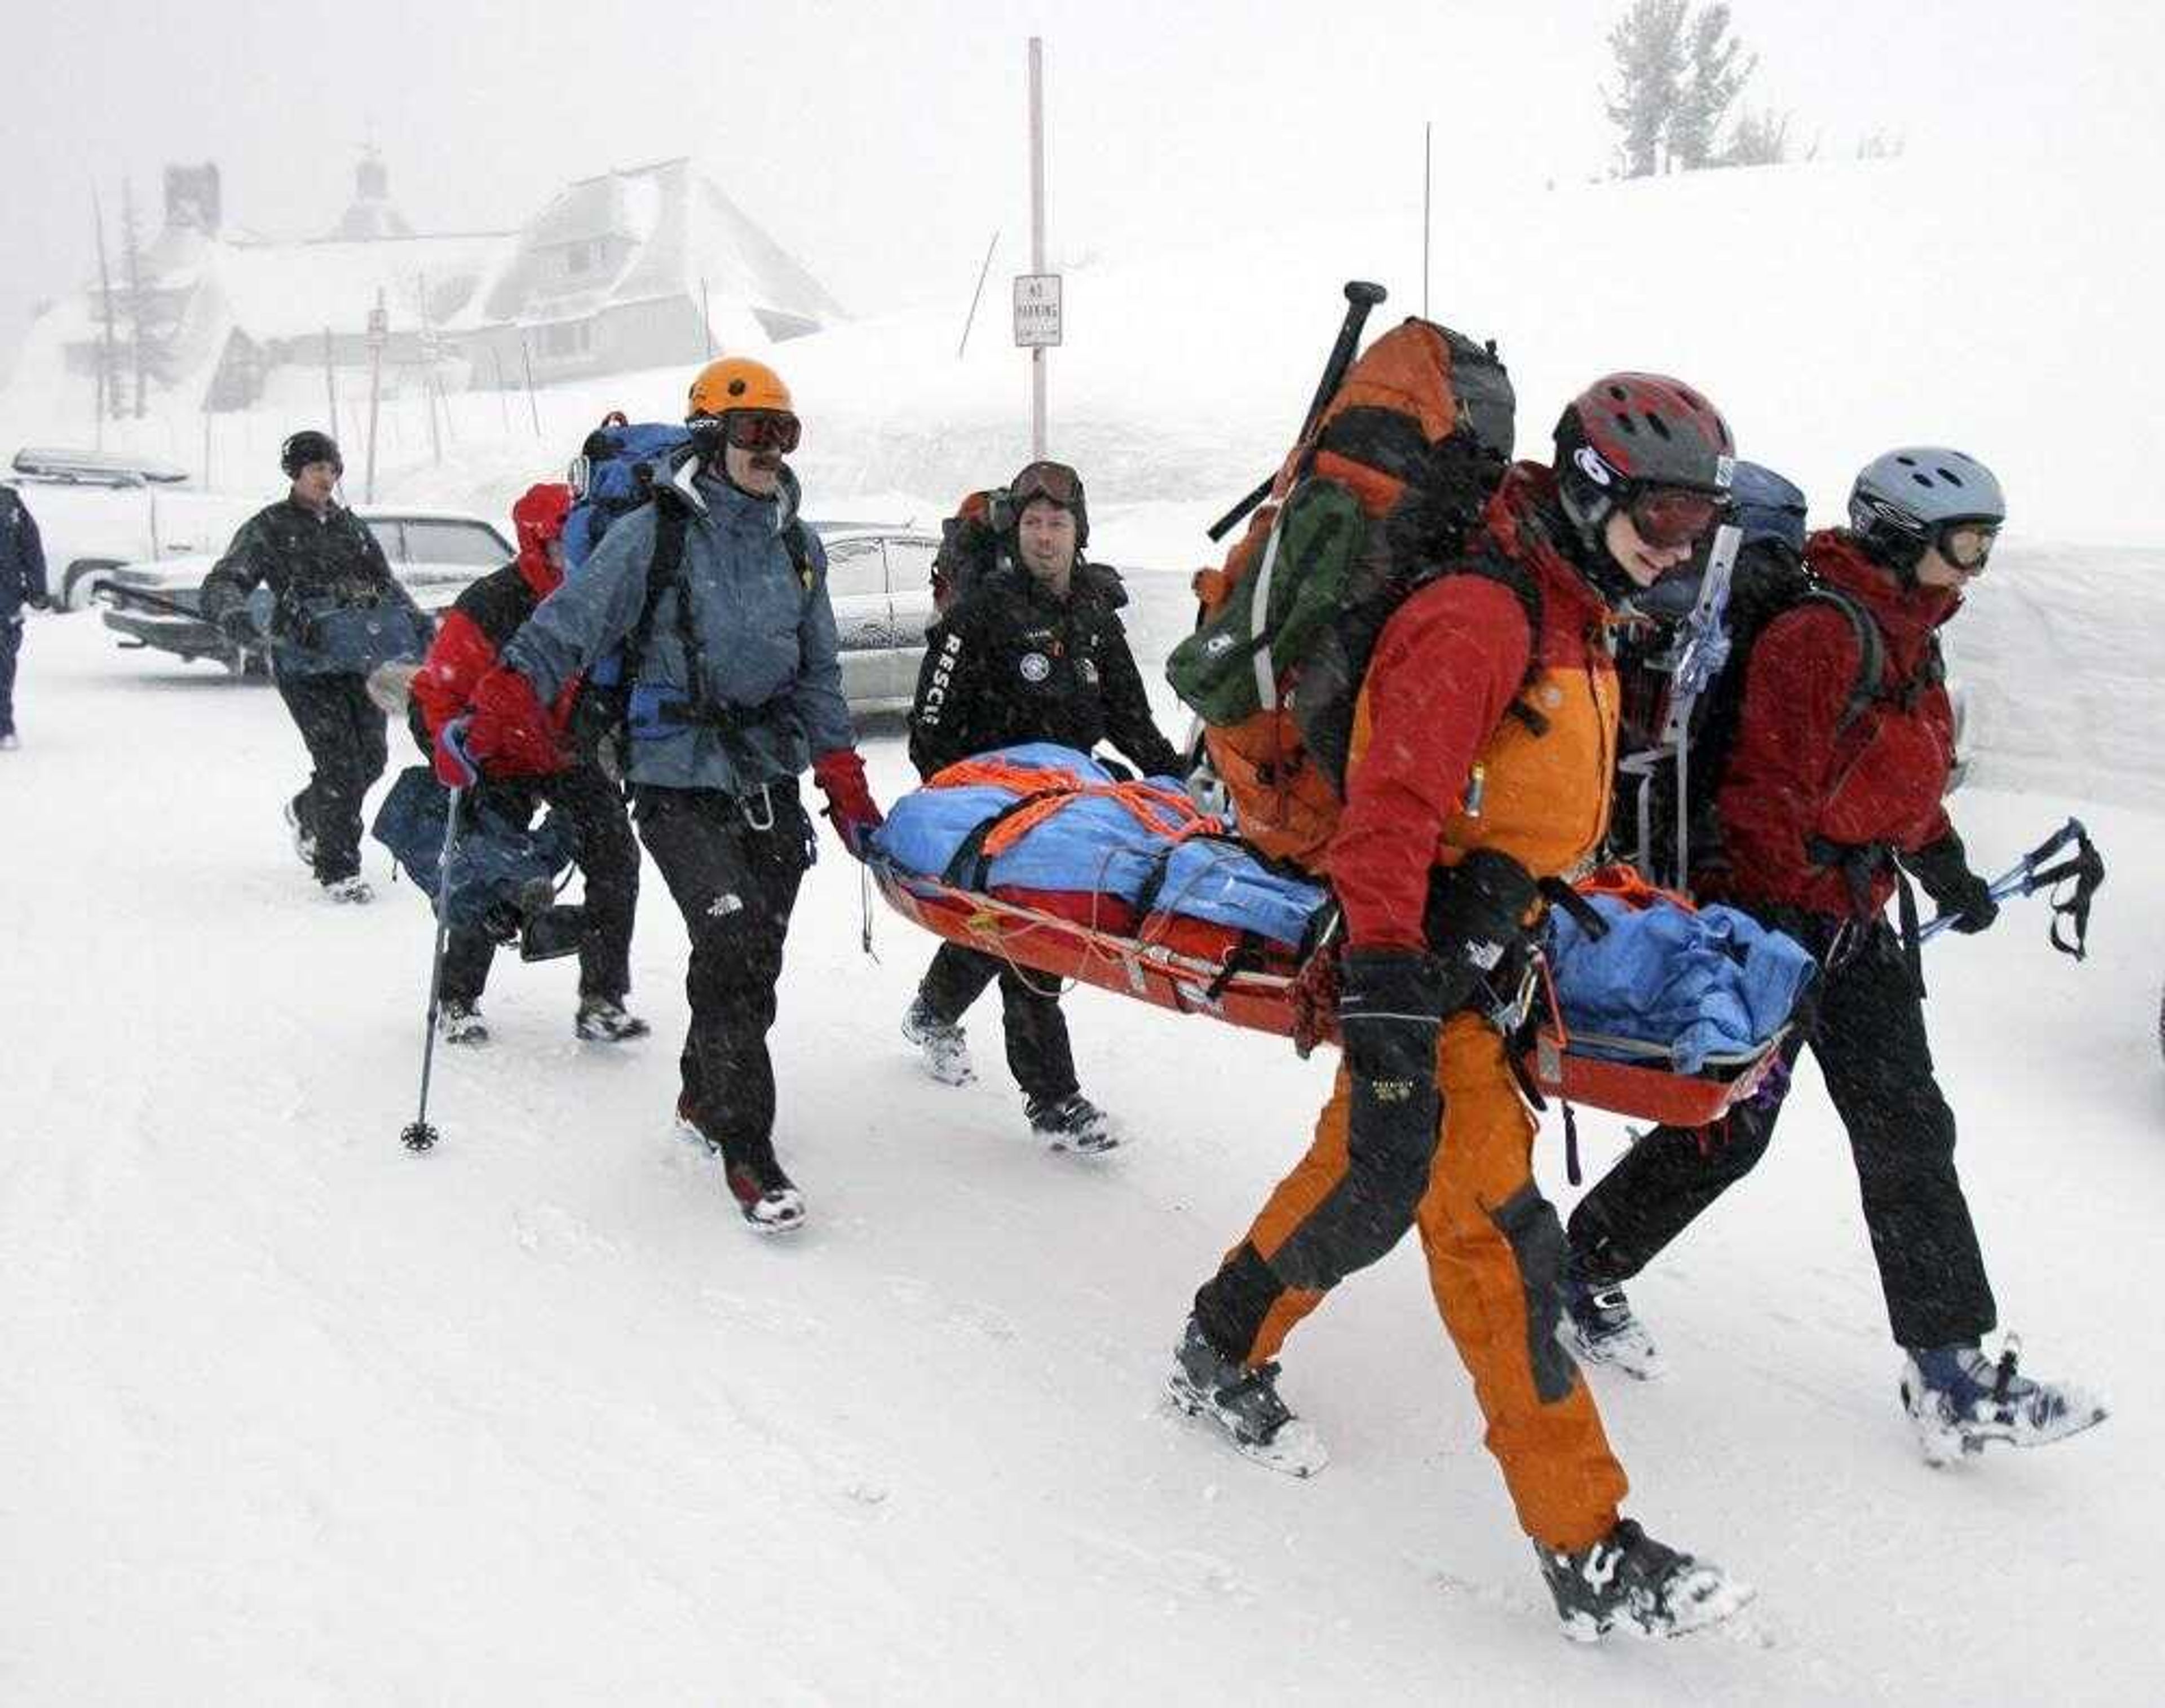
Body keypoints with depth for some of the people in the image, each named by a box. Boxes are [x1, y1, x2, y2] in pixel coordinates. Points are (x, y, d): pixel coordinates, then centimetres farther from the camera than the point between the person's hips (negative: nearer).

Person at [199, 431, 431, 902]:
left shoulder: (351, 526, 20)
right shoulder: (269, 528, 5)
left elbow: (386, 584, 23)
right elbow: (221, 583, -4)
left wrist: (418, 621, 5)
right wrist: (233, 614, -27)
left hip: (360, 659, 5)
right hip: (304, 662, -5)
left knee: (371, 757, 4)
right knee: (340, 761, -14)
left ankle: (307, 812, 35)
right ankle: (338, 870, -4)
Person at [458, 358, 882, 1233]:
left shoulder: (798, 546, 11)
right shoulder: (651, 535, -6)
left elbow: (818, 675, 17)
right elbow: (567, 628, -10)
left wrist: (844, 782, 13)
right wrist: (501, 708, -24)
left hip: (771, 778, 6)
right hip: (678, 780, -5)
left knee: (758, 957, 8)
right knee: (732, 942, -17)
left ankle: (705, 1096, 33)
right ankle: (746, 1147, -7)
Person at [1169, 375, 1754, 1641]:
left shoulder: (1574, 624, 12)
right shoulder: (1476, 619, -20)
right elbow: (1389, 815, -28)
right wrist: (1386, 995, -33)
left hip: (1484, 958, 10)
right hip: (1424, 969, -10)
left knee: (1369, 1180, 21)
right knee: (1499, 1236, -8)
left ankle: (1226, 1357, 42)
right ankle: (1588, 1549, -3)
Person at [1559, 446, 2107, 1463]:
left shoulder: (1909, 641, 13)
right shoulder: (1818, 636, -17)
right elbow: (1767, 792, -21)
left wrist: (1947, 871, 27)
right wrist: (1767, 930, -23)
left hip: (1856, 927, 9)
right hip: (1774, 918, -9)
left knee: (1908, 1132, 5)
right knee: (1727, 1132, -2)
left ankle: (1950, 1376, 8)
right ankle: (1584, 1269, 21)